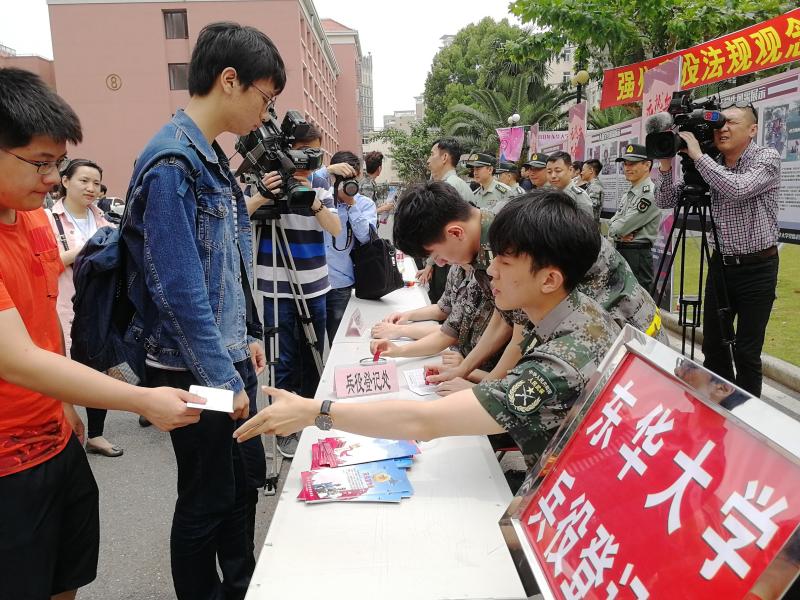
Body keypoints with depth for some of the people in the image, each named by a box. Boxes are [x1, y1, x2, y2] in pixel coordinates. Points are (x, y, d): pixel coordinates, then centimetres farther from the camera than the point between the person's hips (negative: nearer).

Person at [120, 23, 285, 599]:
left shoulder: (212, 156, 10)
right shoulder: (172, 162, -19)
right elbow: (179, 288, -23)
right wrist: (224, 378, -18)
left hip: (230, 357, 9)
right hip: (198, 371, -9)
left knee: (247, 477, 20)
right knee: (207, 499, 8)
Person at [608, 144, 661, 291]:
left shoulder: (650, 193, -14)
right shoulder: (628, 194, 15)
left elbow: (622, 226, -19)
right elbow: (613, 225, 11)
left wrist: (614, 229, 2)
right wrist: (620, 234, -10)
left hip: (638, 255, -9)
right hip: (620, 252, 9)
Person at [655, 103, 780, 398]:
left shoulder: (767, 158, -10)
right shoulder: (711, 165, 5)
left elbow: (737, 189, -30)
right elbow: (666, 201, 4)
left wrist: (697, 155, -24)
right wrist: (666, 166, -10)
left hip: (757, 267, -5)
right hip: (721, 264, 5)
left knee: (746, 351, 0)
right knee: (713, 345, 11)